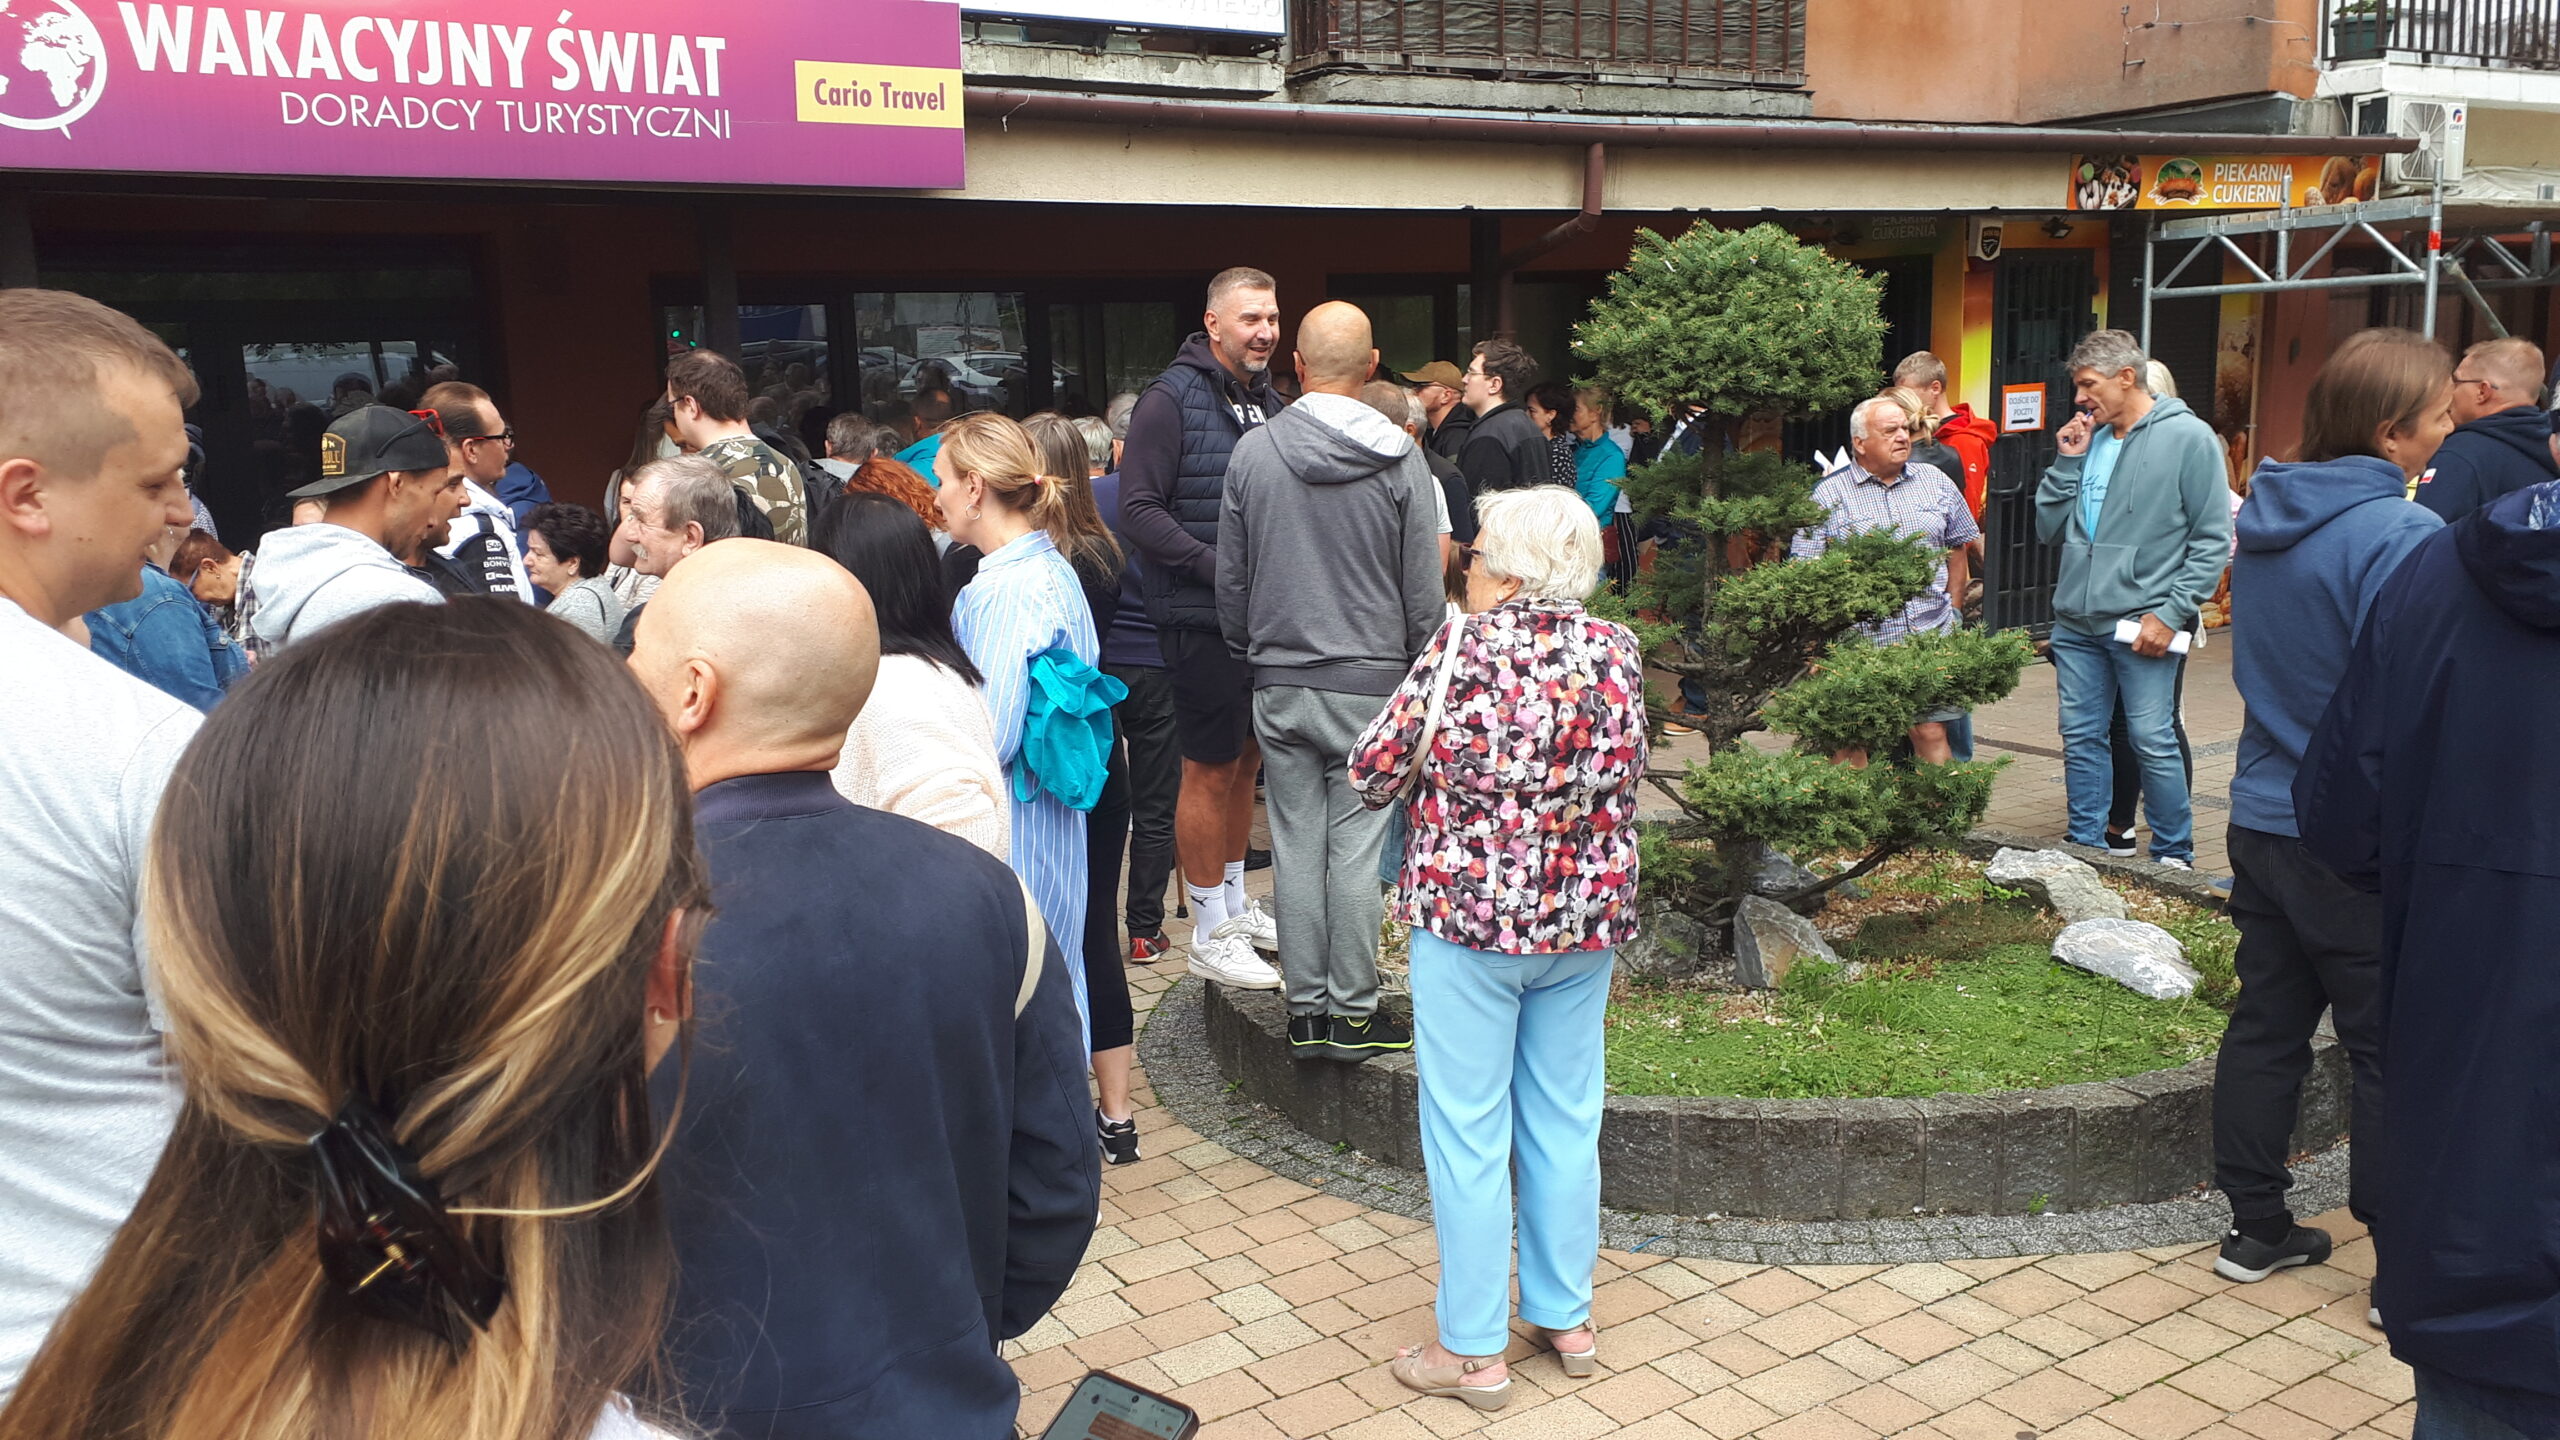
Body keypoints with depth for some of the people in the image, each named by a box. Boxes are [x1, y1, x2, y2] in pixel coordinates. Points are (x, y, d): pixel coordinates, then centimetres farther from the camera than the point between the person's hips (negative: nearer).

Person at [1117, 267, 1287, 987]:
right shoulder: (1171, 399, -11)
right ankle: (1210, 934, 12)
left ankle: (1236, 904, 32)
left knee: (1246, 761, 16)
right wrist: (1220, 568, -21)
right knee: (1211, 768, 0)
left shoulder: (1268, 402, 12)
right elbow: (1139, 509, -16)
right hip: (1201, 619, -7)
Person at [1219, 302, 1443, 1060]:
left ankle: (1306, 1011, 16)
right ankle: (1353, 1012, 10)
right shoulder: (1400, 460, -6)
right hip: (1371, 682, -2)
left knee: (1295, 846, 8)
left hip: (1280, 684, 2)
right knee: (1357, 847, 3)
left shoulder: (1253, 452, -1)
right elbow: (1424, 591, -2)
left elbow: (1231, 578, 6)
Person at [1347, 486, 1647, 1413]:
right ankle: (1566, 1317, 31)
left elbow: (1372, 772, -9)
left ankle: (1472, 1351, 16)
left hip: (1469, 916, -5)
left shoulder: (1465, 646, -14)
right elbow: (1627, 778, 9)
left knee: (1468, 1137, 6)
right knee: (1565, 1125, 17)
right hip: (1586, 917, 5)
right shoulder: (1615, 651, -1)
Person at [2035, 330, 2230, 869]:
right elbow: (2050, 529, 14)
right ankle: (2086, 847, 22)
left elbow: (2214, 539, -7)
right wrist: (2067, 462, 2)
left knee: (2153, 741, -2)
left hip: (2141, 625, -6)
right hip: (2075, 622, 6)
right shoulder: (2088, 440, 13)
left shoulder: (2188, 437, -5)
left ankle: (2174, 857, 13)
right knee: (2080, 737, 11)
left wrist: (2172, 612, -14)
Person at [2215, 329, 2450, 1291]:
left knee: (2267, 1023, 14)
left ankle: (2256, 1227, 24)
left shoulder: (2267, 516, 6)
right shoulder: (2399, 535, -20)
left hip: (2264, 822, 8)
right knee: (2394, 1052, 5)